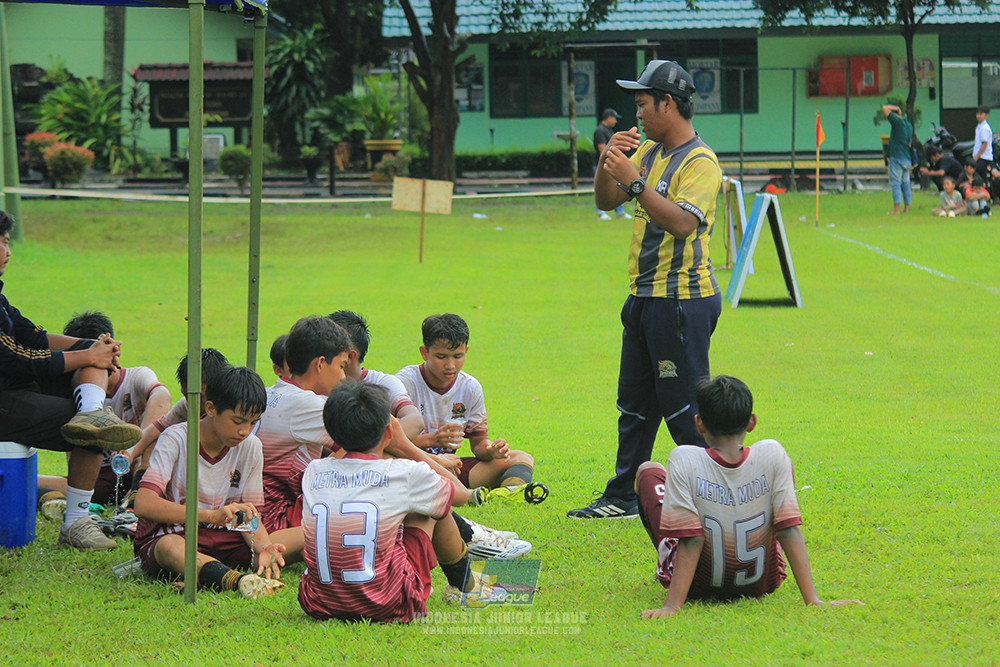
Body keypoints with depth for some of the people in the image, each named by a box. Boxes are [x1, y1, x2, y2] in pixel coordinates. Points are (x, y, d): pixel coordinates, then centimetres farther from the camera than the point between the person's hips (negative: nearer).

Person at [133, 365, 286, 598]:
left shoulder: (250, 447, 1)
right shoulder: (176, 439, -14)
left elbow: (251, 516, 1)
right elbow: (143, 505, -27)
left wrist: (264, 548, -23)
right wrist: (212, 515, -39)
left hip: (221, 539, 6)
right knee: (169, 546, -42)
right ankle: (240, 582, -63)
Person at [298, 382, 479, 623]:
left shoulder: (313, 472, 4)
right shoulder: (407, 474, -6)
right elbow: (459, 494, 17)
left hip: (319, 605, 4)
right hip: (387, 608, -4)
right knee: (432, 507, 21)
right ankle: (463, 584, 45)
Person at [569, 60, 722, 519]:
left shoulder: (699, 162, -14)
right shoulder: (648, 152, 13)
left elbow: (682, 222, -28)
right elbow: (606, 201, 12)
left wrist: (634, 180, -28)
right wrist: (608, 164, -7)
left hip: (683, 302, -9)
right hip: (644, 297, 9)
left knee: (685, 410, -8)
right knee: (634, 407, 16)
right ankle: (622, 498, 25)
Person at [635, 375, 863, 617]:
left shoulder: (684, 461, -26)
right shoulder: (773, 455, -20)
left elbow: (691, 540, -27)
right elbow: (790, 530, -20)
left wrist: (671, 606, -26)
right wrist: (812, 601, -18)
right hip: (761, 584, 2)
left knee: (649, 470, 22)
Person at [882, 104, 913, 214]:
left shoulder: (897, 121, -11)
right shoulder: (909, 125, 14)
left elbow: (884, 108, -11)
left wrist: (894, 107, 5)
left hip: (897, 157, -8)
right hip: (907, 158, 8)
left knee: (895, 183, -7)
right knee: (906, 183, 11)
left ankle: (896, 208, -12)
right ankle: (907, 208, 12)